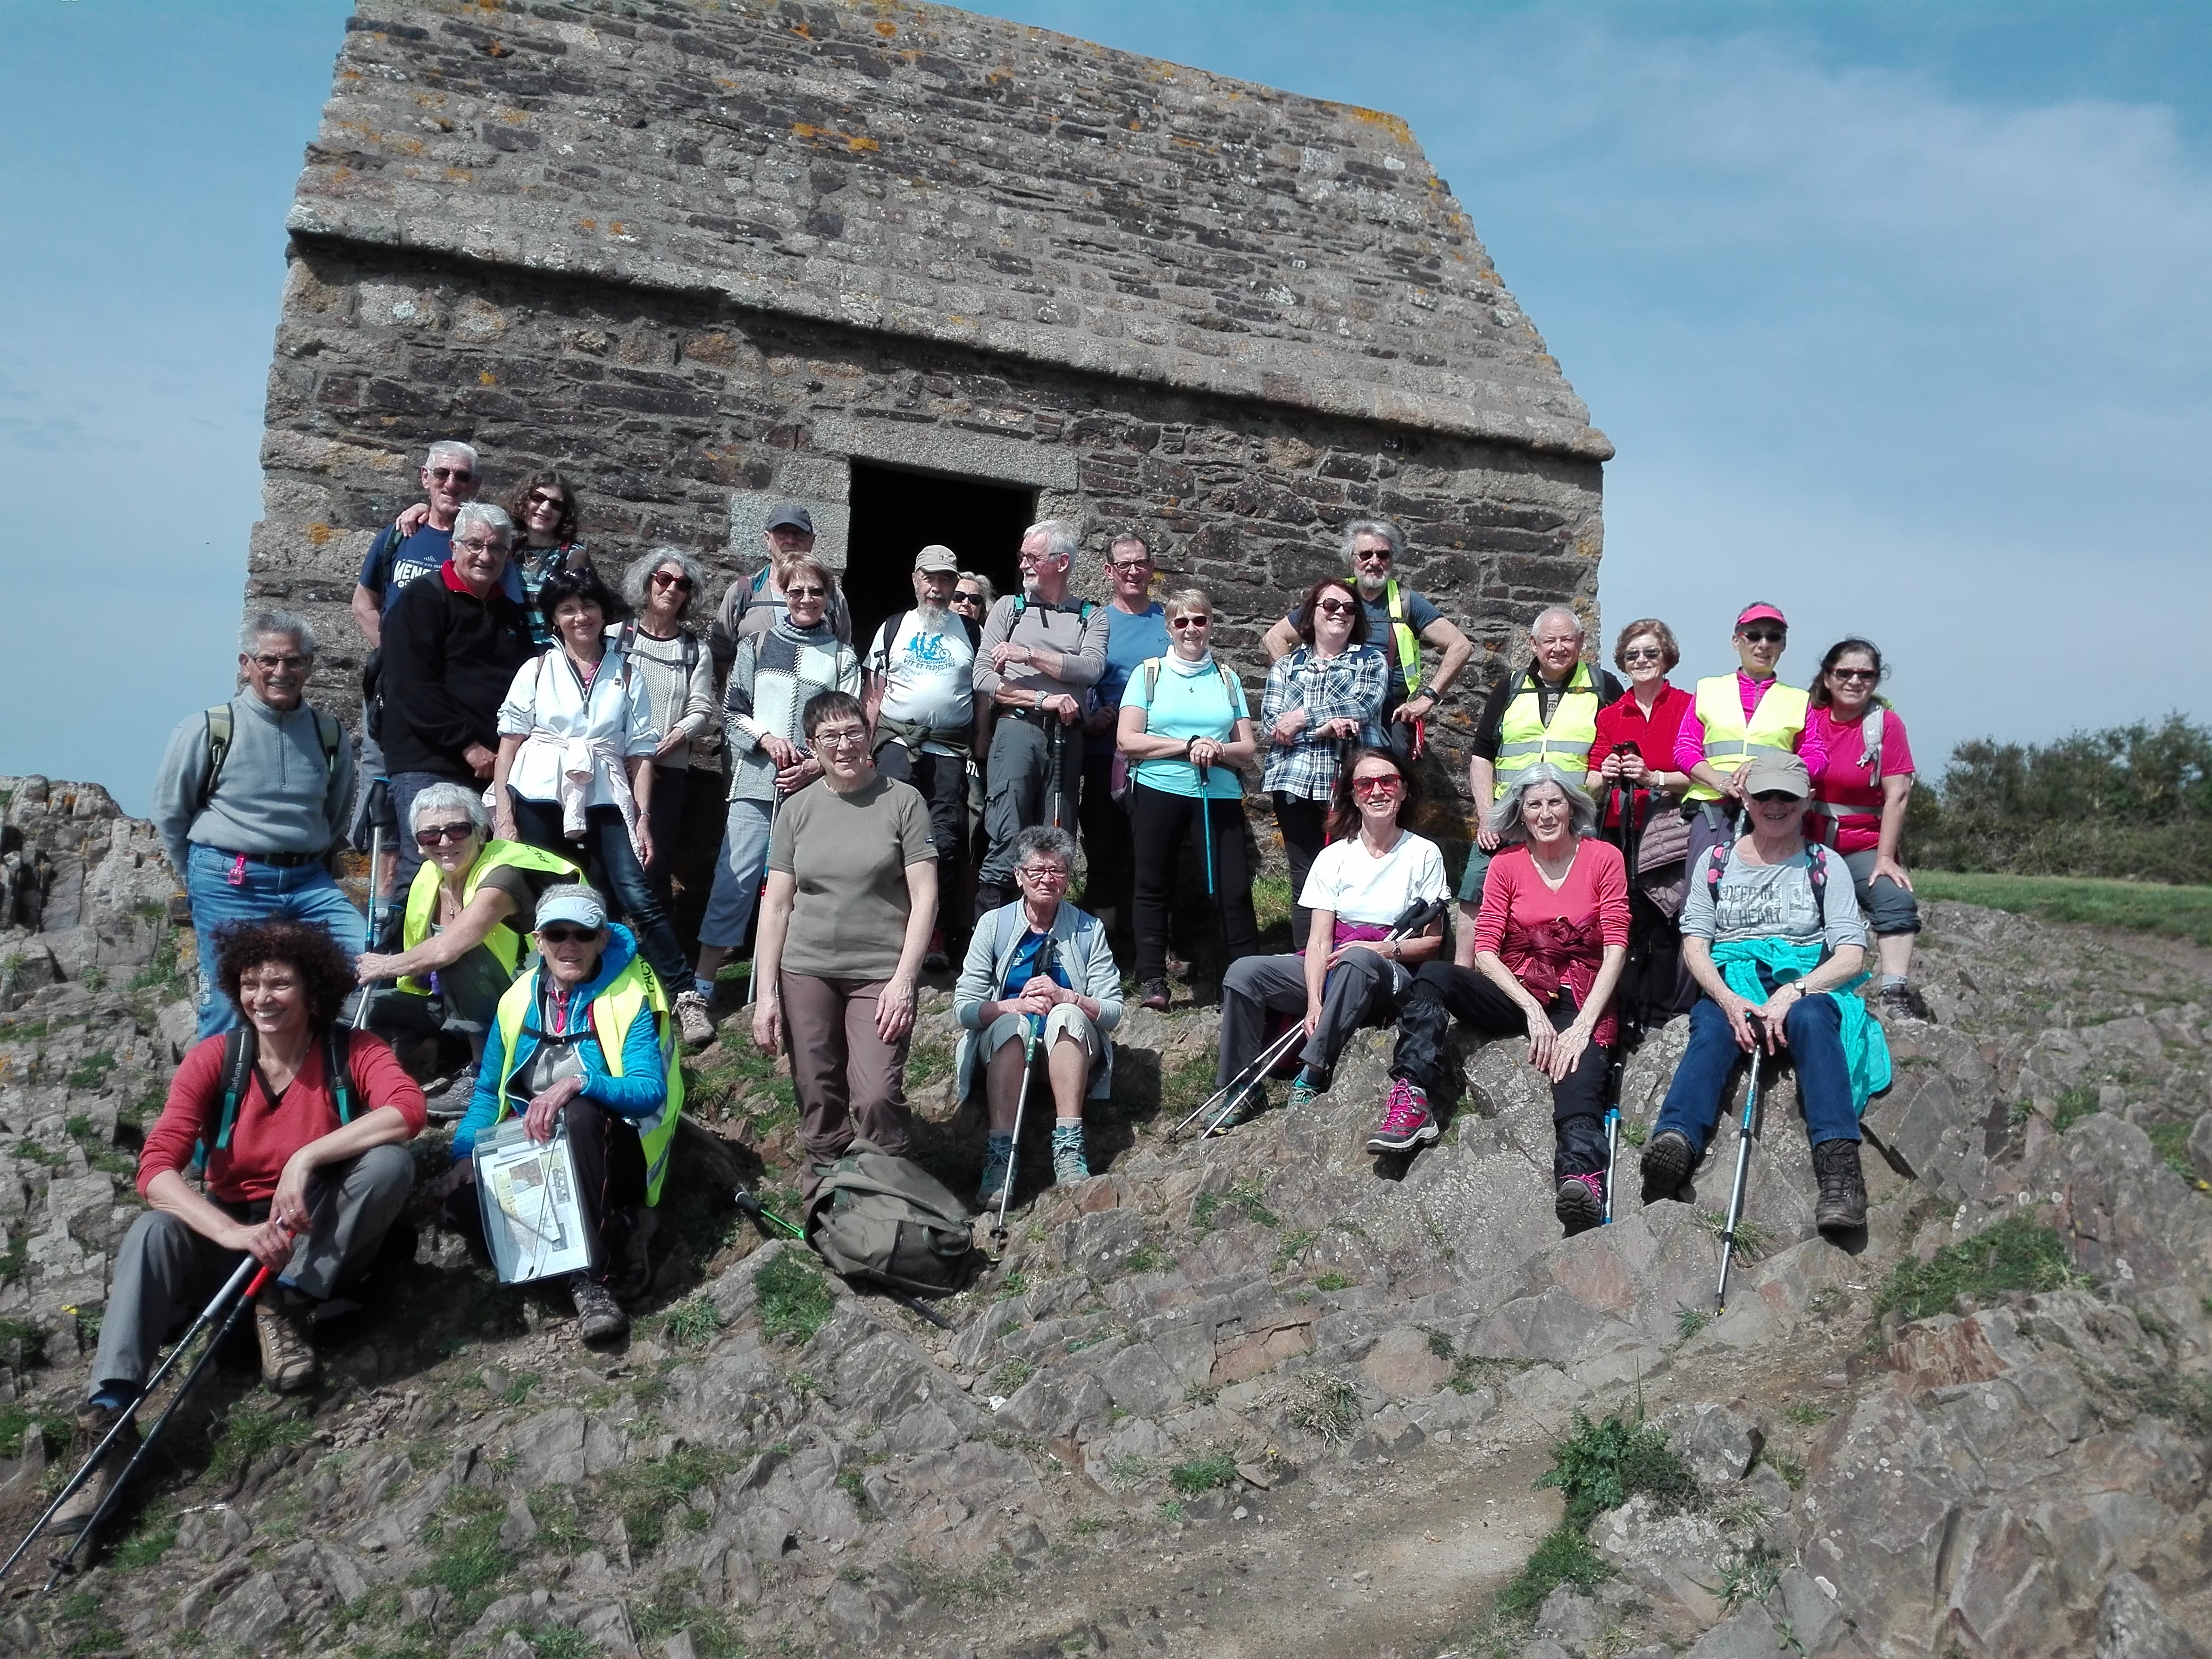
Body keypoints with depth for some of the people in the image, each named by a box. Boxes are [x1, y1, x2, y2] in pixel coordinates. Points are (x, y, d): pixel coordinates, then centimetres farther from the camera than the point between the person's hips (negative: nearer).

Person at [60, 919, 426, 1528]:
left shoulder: (353, 1052, -11)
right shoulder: (214, 1059, -7)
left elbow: (408, 1109, -31)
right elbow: (156, 1168, -18)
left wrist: (306, 1158, -37)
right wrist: (234, 1233, -34)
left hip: (324, 1243, -1)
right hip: (232, 1232, 1)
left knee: (391, 1159, -28)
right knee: (155, 1230, -29)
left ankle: (285, 1308, -19)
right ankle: (108, 1420, -35)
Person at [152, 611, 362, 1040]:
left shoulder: (330, 736, 6)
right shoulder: (207, 730, -4)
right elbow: (169, 813, 6)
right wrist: (203, 880, 11)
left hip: (307, 881, 4)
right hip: (231, 886, -3)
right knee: (231, 1007, -1)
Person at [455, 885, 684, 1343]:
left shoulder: (632, 998, -12)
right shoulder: (519, 1000, 3)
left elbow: (650, 1091, -23)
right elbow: (488, 1092, 10)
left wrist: (577, 1084, -39)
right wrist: (467, 1152, -7)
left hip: (607, 1147, -5)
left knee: (580, 1112, -36)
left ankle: (592, 1275, -34)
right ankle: (616, 1237, -13)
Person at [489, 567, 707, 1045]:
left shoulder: (627, 676, 11)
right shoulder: (536, 671, 11)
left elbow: (640, 754, 7)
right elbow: (509, 744, 6)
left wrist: (642, 818, -2)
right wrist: (502, 812, -2)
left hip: (605, 803, -1)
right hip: (538, 800, 1)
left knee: (639, 897, -13)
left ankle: (685, 997, -11)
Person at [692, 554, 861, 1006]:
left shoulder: (842, 657, 10)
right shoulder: (756, 646, 12)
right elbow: (731, 711, 10)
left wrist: (815, 766, -10)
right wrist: (766, 739, -8)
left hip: (815, 788, 0)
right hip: (756, 783, 0)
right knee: (735, 882, -4)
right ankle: (702, 988, 0)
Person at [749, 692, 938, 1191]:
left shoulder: (903, 801, -1)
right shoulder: (797, 809, 8)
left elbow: (924, 898, -4)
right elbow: (776, 906, 8)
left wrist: (903, 979, -11)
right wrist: (764, 993, 3)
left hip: (880, 975, -3)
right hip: (806, 971, 3)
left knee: (877, 1097, -13)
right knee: (818, 1097, 5)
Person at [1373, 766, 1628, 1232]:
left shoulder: (1604, 858, 2)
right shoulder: (1506, 864, 7)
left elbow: (1616, 949, -5)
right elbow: (1485, 951, -1)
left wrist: (1583, 1024, -17)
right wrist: (1532, 1009, -15)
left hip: (1581, 1000, -2)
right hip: (1515, 993, 3)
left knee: (1579, 1081, -34)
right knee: (1432, 976, -25)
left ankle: (1581, 1178, -62)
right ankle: (1411, 1104, -35)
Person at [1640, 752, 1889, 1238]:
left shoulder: (1824, 865, 13)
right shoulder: (1717, 861, 16)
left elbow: (1852, 953, 2)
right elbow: (1694, 943, 6)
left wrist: (1794, 991, -17)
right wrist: (1729, 1000, -14)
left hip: (1805, 987, 0)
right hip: (1730, 987, 1)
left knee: (1810, 1017, -36)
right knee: (1711, 1028, -33)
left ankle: (1840, 1169, -51)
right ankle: (1674, 1142, -60)